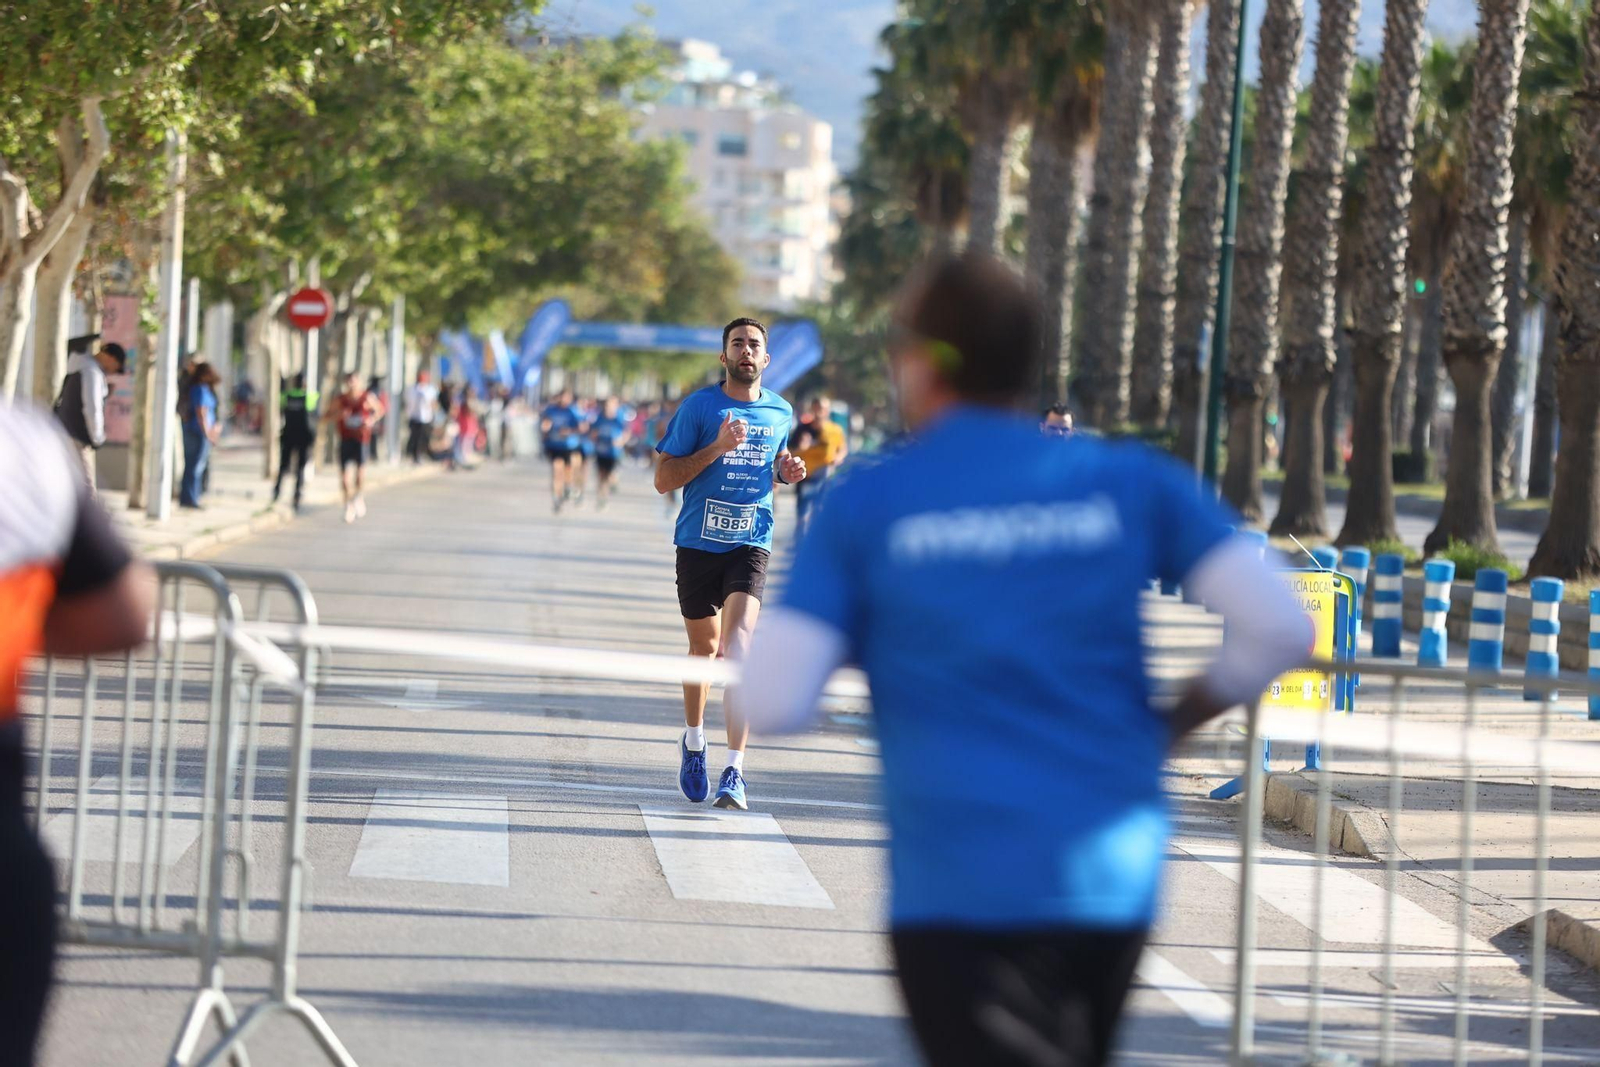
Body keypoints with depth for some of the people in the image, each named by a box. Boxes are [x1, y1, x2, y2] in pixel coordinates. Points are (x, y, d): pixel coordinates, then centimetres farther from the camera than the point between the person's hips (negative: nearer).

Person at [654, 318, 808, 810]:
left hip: (751, 543, 0)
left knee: (737, 645, -18)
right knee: (704, 647, 13)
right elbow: (663, 479, -6)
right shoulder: (698, 406, -4)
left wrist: (787, 470, 4)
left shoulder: (780, 411, 8)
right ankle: (693, 741, 41)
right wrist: (717, 448, -18)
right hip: (699, 543, 0)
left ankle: (734, 771, -22)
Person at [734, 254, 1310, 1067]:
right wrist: (1175, 719, 13)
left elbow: (773, 704, -8)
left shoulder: (865, 503, -2)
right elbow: (1278, 628, -4)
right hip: (1114, 878, 4)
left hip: (957, 889, -4)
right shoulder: (1132, 482, 5)